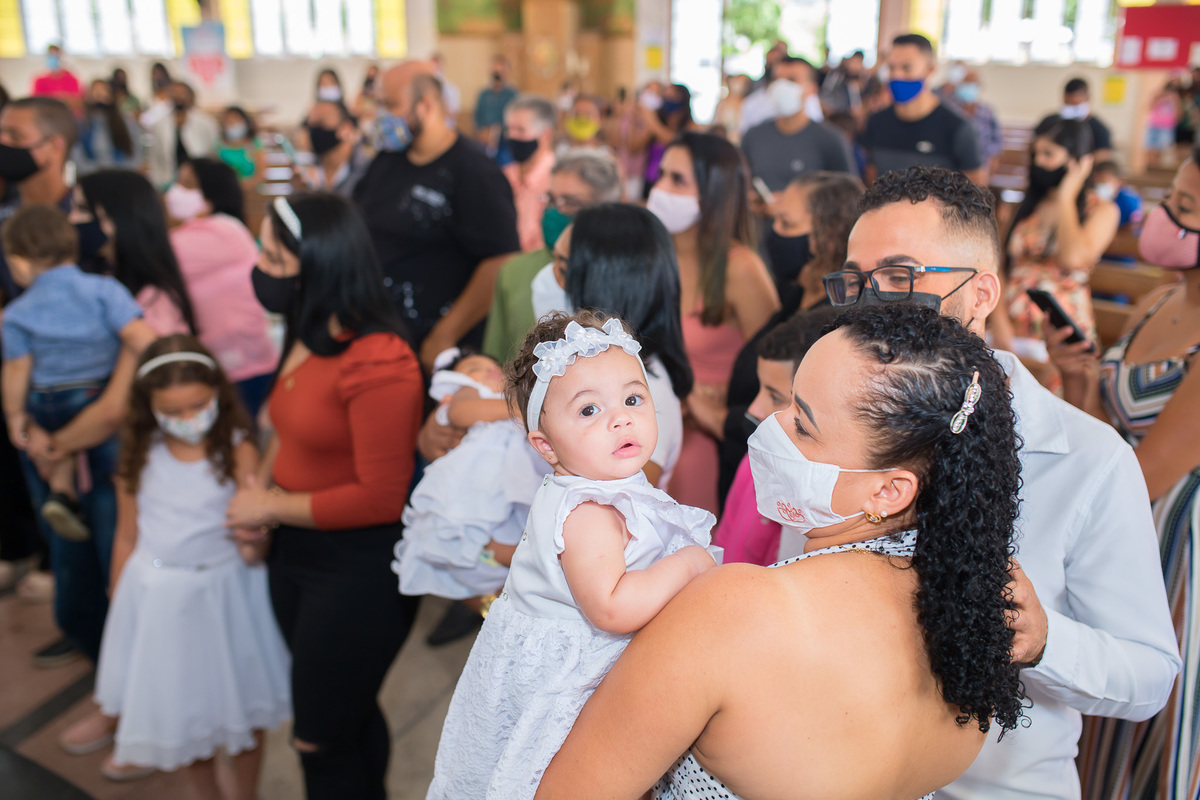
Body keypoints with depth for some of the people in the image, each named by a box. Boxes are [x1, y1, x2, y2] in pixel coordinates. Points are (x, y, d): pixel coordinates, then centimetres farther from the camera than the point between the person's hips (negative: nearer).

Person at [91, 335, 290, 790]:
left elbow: (252, 541, -12)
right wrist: (119, 608, 10)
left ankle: (246, 794, 36)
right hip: (156, 595, 2)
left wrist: (252, 541, -35)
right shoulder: (140, 459, -3)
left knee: (239, 704, 12)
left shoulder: (237, 452, -11)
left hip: (222, 592, -2)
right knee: (180, 708, 15)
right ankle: (207, 794, 39)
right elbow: (127, 538, 6)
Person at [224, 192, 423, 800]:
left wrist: (273, 507, -14)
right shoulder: (304, 341, 3)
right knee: (349, 713, 25)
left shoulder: (378, 365, -25)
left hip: (357, 569, -8)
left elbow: (379, 498, -23)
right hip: (296, 551, 8)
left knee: (322, 738, 8)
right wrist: (258, 485, -1)